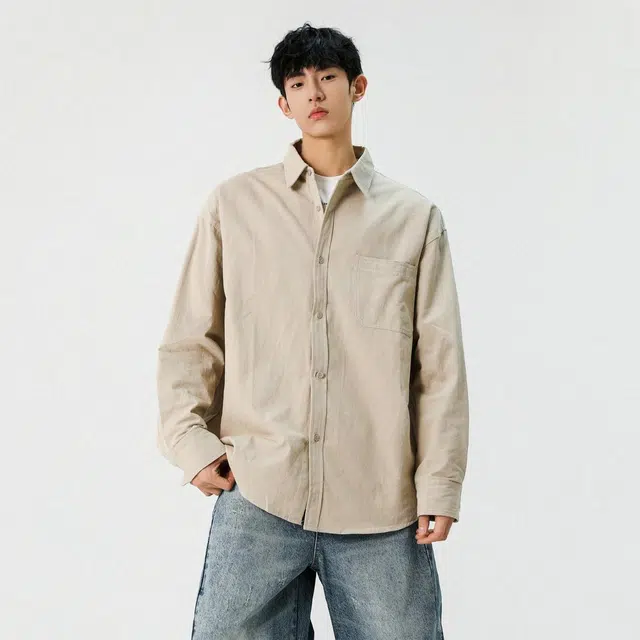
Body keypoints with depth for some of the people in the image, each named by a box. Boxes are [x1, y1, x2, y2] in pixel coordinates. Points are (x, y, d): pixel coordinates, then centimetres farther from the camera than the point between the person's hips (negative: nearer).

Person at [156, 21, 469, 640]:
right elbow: (189, 341, 9)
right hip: (256, 492, 0)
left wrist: (440, 484, 0)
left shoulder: (415, 217, 7)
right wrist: (191, 440, -1)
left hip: (383, 504, 0)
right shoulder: (234, 204, 7)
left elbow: (440, 363, 4)